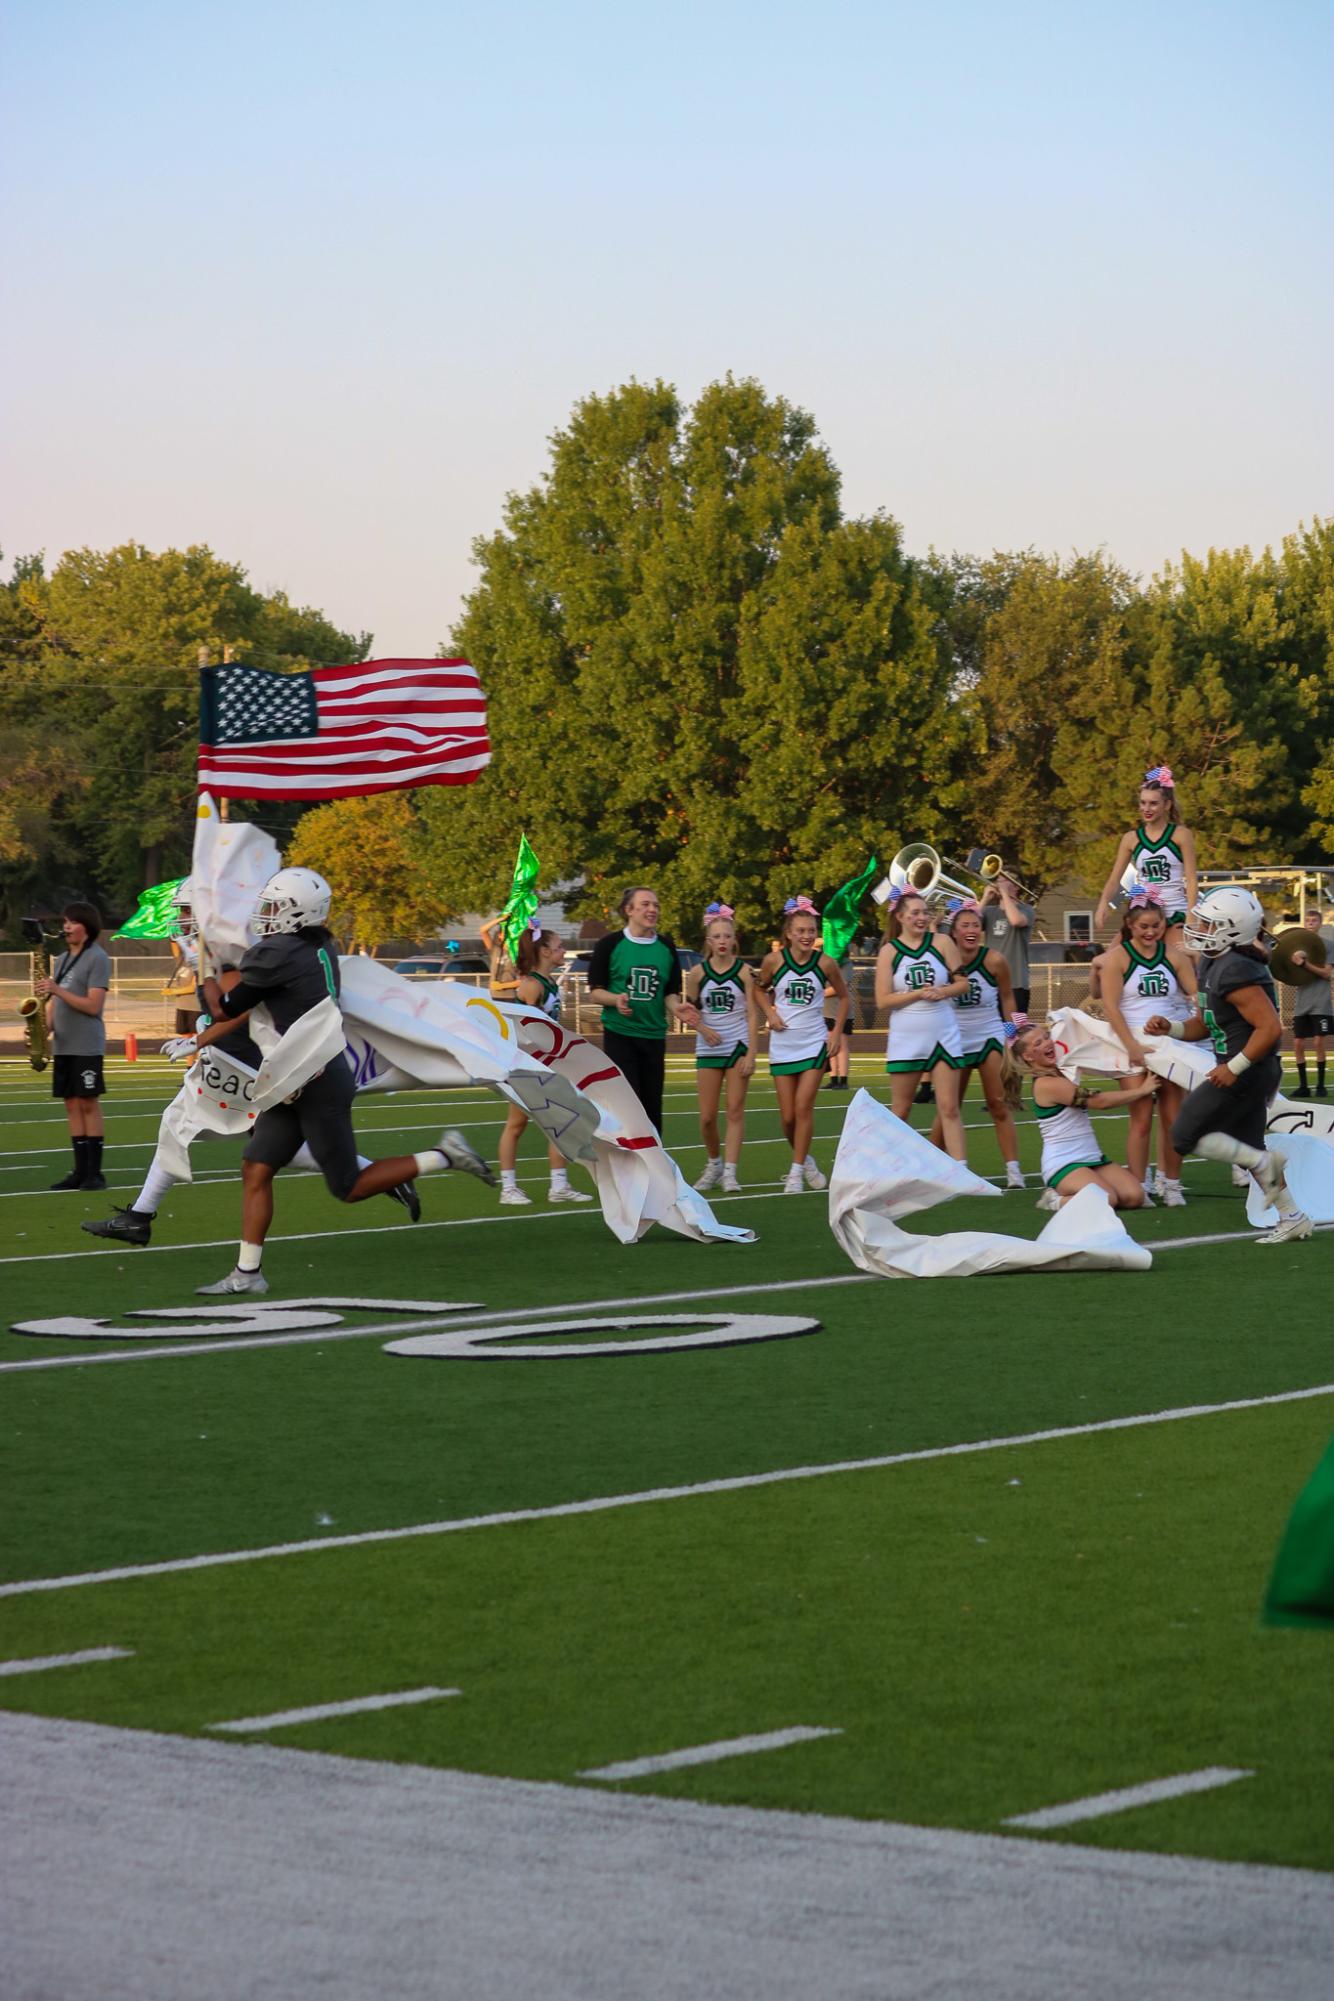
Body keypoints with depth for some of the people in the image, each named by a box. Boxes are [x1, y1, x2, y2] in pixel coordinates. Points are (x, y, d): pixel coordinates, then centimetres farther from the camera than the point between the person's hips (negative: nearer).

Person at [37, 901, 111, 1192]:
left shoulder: (97, 958, -7)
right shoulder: (62, 959, 17)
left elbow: (93, 1006, -14)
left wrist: (58, 990, -22)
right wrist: (47, 1026, 0)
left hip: (87, 1045, -7)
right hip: (63, 1045, 7)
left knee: (88, 1103, -6)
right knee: (72, 1104, 5)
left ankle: (95, 1172, -3)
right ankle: (80, 1170, 8)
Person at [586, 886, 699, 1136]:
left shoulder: (666, 947, 8)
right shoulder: (609, 945, -4)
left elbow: (670, 993, 12)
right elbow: (595, 991, -2)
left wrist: (676, 1008, -10)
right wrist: (616, 999, -22)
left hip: (654, 1037, 4)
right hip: (620, 1034, -4)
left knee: (652, 1106, 7)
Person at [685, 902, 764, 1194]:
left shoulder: (743, 971, -4)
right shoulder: (698, 973, 0)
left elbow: (752, 1015, -4)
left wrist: (751, 1054, -11)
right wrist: (703, 1028, -11)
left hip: (738, 1047, -2)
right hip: (708, 1049, 2)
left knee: (735, 1111, -5)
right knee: (707, 1117, 2)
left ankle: (730, 1172, -4)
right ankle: (713, 1163, 25)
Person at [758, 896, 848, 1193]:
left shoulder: (825, 964, -6)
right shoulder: (774, 960, -7)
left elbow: (843, 996, 10)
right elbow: (760, 989, 12)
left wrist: (837, 1031, 3)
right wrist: (770, 1013, -5)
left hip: (815, 1043, -1)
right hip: (783, 1043, 1)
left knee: (804, 1106, -11)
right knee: (788, 1116, 4)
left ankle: (797, 1171, -2)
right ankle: (804, 1160, 28)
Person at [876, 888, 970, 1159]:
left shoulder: (942, 943, 1)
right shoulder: (889, 952, -2)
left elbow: (963, 984, 4)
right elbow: (882, 1000, -7)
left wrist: (943, 992, -15)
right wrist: (918, 994, -17)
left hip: (943, 1035, 1)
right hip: (906, 1039, -1)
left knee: (949, 1108, -3)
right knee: (900, 1110, 7)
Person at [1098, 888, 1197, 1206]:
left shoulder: (1173, 954, 5)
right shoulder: (1118, 957, -3)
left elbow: (1196, 995, 1)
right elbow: (1110, 1006, -9)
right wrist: (1132, 1046, -17)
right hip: (1134, 1045, -3)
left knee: (1173, 1118, 5)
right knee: (1141, 1117, -3)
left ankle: (1170, 1184, 14)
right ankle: (1138, 1187, 2)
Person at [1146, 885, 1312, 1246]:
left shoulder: (1236, 972, -23)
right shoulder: (1214, 965, 8)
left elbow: (1270, 1028, -27)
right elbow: (1205, 1025, 17)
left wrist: (1234, 1067, -22)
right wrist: (1169, 1028, 0)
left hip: (1247, 1071, -10)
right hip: (1251, 1073, 10)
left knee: (1186, 1135, -4)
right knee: (1246, 1149, 18)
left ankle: (1263, 1163, -2)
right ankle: (1292, 1218, 22)